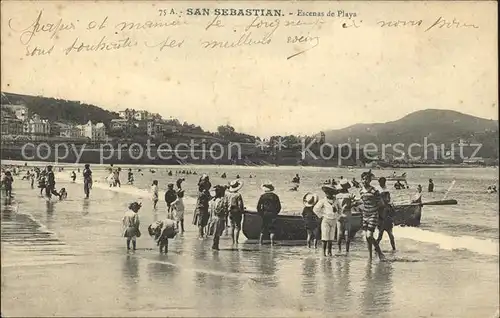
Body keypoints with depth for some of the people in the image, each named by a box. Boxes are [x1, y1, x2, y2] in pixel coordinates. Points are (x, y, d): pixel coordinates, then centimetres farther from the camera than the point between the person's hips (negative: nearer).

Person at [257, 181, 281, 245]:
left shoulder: (263, 196, -2)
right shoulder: (275, 196, 2)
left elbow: (258, 206, -3)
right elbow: (279, 207, 3)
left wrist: (260, 214, 7)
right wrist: (275, 213, 13)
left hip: (265, 214, 0)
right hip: (273, 215, 0)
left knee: (263, 228, 11)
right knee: (272, 228, 4)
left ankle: (260, 241, 9)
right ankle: (272, 241, -5)